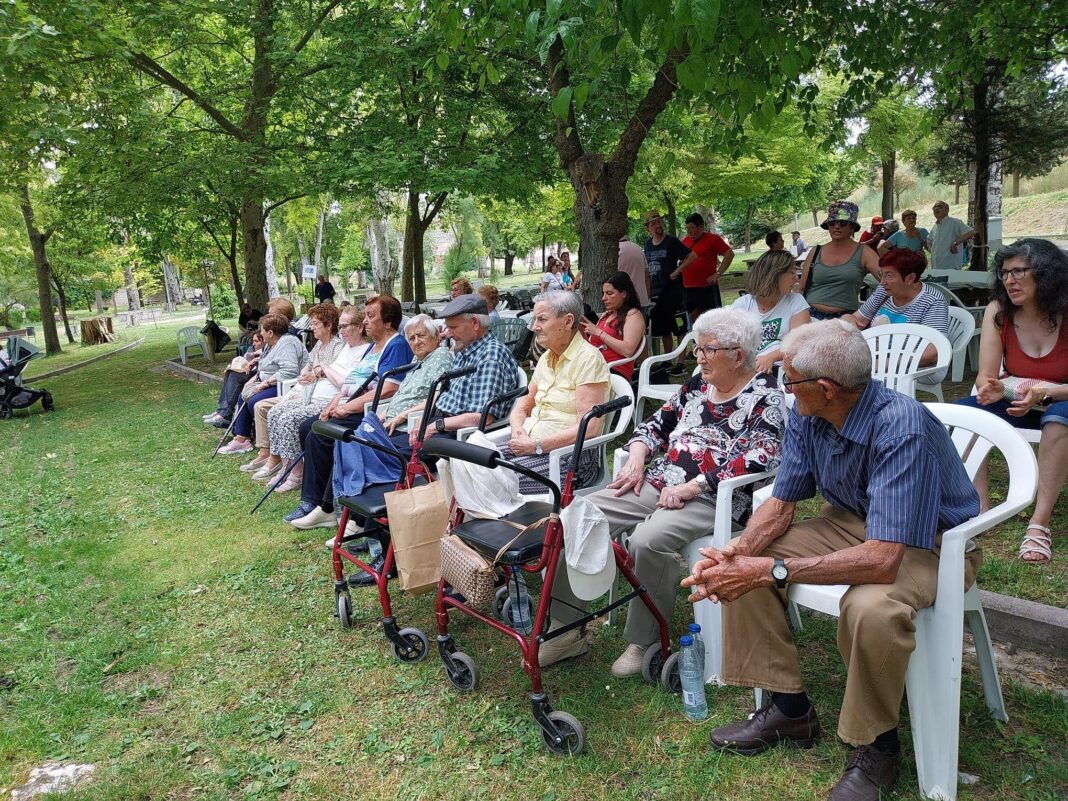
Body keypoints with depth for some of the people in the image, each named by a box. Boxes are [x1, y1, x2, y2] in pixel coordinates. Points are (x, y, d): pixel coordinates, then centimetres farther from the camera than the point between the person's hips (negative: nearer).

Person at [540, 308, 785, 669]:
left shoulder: (765, 395, -2)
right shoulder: (696, 386, 17)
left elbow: (761, 457, -17)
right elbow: (655, 425, 22)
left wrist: (694, 486, -21)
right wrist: (637, 457, 0)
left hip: (711, 499, -7)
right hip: (659, 483, 7)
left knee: (647, 540, -35)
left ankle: (643, 642, -13)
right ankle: (566, 629, -2)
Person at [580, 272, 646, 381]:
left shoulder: (633, 314, 2)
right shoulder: (606, 315, 23)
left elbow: (628, 350, -13)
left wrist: (599, 332, -10)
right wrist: (582, 329, 6)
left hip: (615, 371, -6)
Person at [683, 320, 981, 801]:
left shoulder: (902, 429, -34)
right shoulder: (806, 416, -13)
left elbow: (882, 560, -39)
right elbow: (781, 504, -4)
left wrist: (772, 570, -39)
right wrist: (735, 553, -24)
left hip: (931, 541, -7)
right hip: (853, 521, 7)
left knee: (871, 608, -37)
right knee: (745, 563, -8)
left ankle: (877, 747, -7)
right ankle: (790, 710, 7)